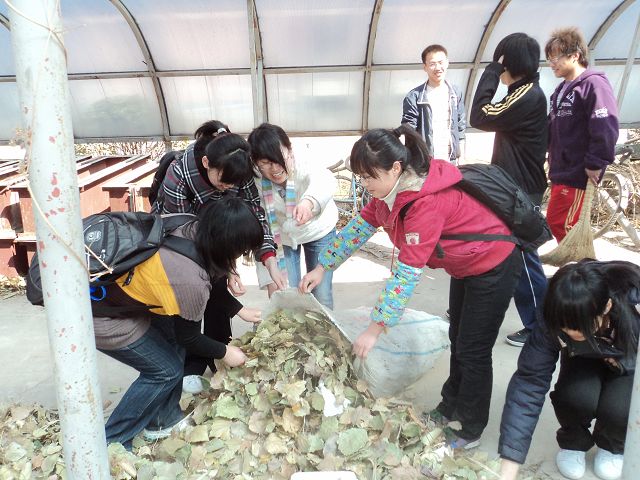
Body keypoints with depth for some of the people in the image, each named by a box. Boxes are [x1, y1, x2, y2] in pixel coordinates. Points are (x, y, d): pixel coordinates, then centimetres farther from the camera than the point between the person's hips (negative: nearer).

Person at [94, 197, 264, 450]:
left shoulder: (194, 231, -13)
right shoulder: (191, 281, -33)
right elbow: (189, 337, -11)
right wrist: (224, 352, 5)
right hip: (101, 317, -8)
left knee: (173, 343, 13)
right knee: (166, 371, 4)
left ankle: (163, 420, 30)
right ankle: (111, 443, 19)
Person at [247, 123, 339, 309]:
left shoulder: (303, 169, -33)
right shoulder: (256, 186, -25)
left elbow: (324, 179, -58)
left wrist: (309, 201, -80)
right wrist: (269, 279, -23)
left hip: (319, 232, -1)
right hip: (281, 236, 1)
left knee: (322, 296, 2)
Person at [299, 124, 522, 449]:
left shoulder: (427, 201, -37)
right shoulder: (393, 188, -11)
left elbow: (409, 270, -37)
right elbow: (360, 226, -2)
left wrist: (376, 327, -32)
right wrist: (322, 267, 0)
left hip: (494, 267, -9)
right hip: (465, 266, 9)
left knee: (473, 352, 3)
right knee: (458, 340, 21)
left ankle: (471, 432, 24)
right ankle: (450, 409, 40)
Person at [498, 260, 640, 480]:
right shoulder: (554, 322, -34)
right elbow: (528, 384, -35)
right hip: (586, 360, 0)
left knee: (618, 410, -28)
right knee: (574, 397, -29)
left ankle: (614, 446, 10)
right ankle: (573, 441, 7)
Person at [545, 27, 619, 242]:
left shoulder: (594, 84, -12)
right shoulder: (563, 89, 17)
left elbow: (605, 128, -21)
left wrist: (595, 164, -20)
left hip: (577, 174, -9)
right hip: (560, 171, 9)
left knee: (561, 225, -8)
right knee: (555, 223, 14)